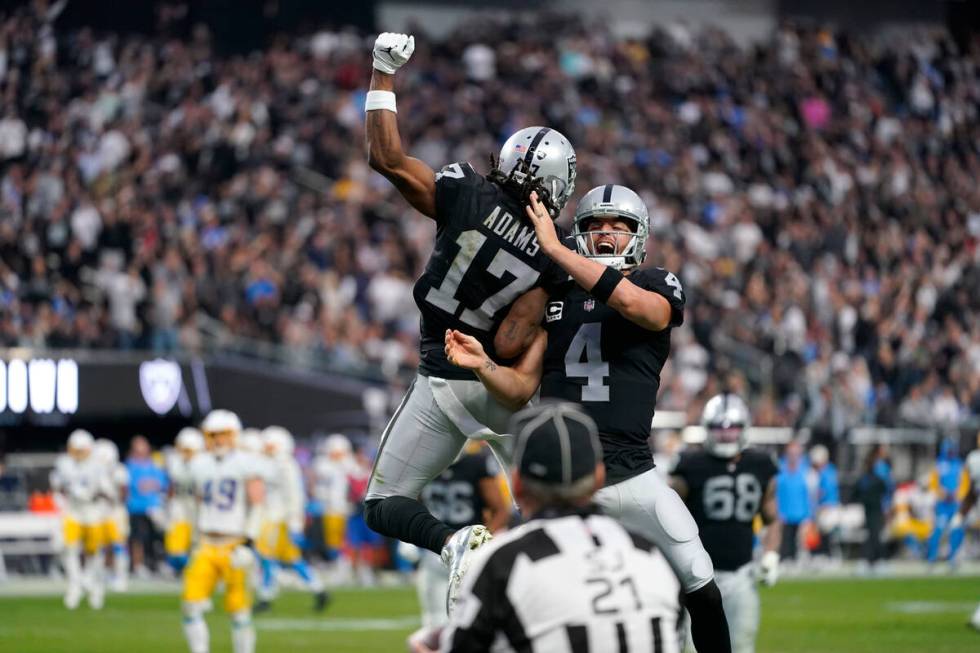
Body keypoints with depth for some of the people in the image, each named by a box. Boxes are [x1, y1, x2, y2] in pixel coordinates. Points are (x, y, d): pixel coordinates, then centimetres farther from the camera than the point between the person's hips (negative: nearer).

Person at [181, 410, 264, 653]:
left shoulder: (245, 464, -6)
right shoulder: (200, 464, 12)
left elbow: (257, 504, -9)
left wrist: (248, 542, -16)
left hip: (234, 547, -5)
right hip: (206, 546, 5)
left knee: (238, 610, -2)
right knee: (192, 605, -7)